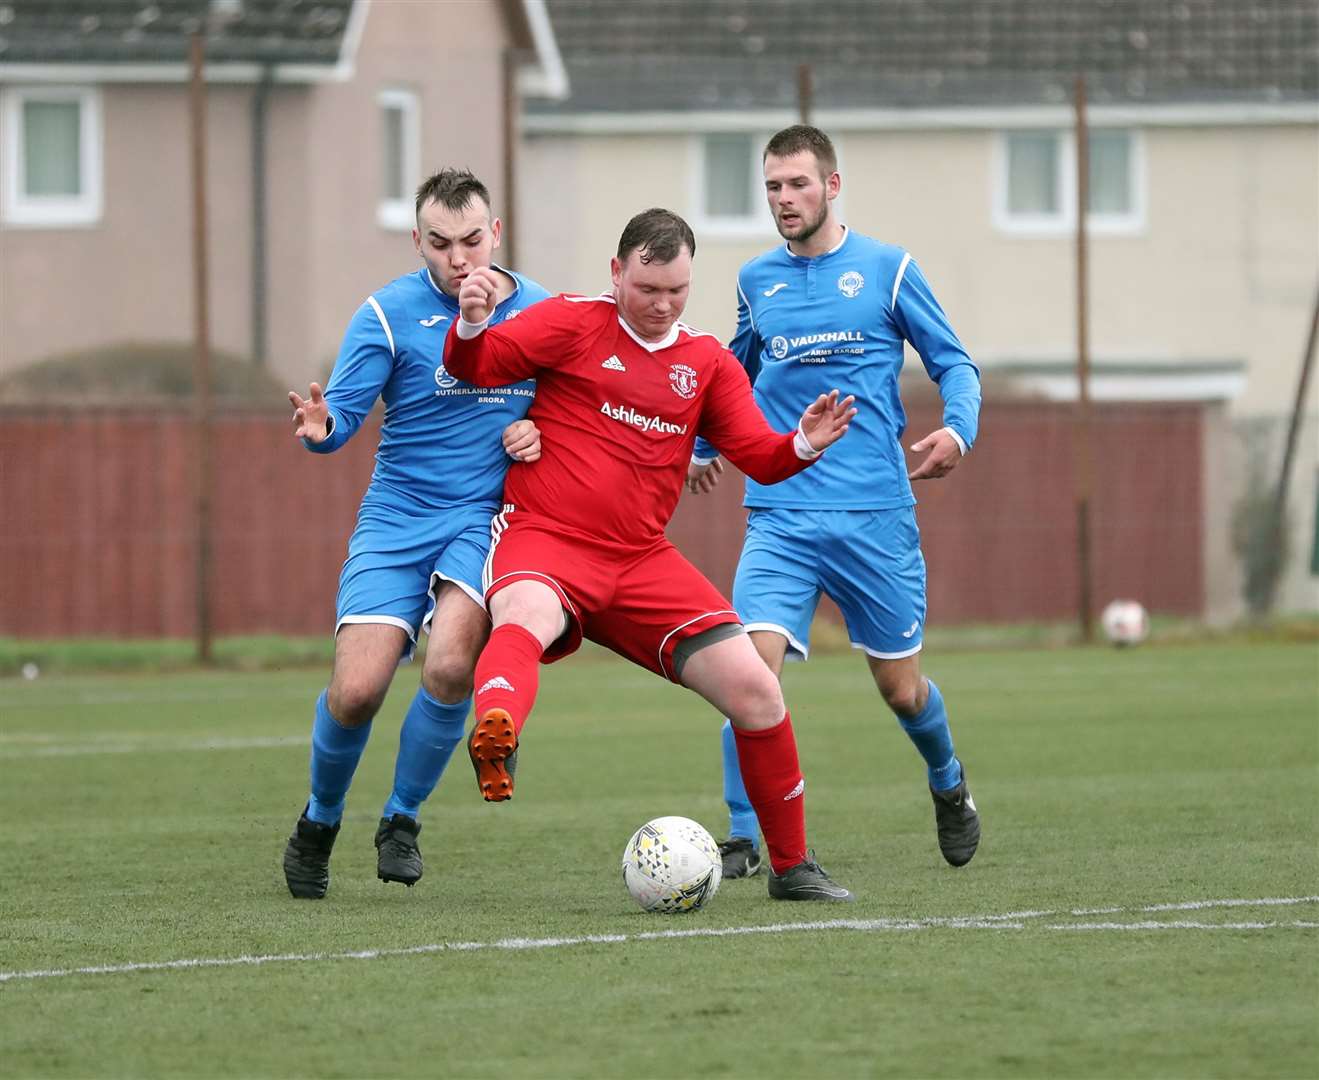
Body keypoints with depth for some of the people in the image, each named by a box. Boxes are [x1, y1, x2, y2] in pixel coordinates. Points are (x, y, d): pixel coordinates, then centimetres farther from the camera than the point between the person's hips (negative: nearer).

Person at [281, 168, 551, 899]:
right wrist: (321, 427, -35)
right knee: (357, 690, -13)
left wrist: (542, 435, -7)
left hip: (488, 517, 1)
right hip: (396, 521, -1)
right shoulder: (389, 314, -5)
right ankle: (318, 824, 17)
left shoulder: (544, 313, 4)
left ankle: (401, 820, -1)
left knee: (452, 665, -24)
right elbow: (344, 411, -11)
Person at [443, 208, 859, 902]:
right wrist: (471, 325, -26)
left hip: (641, 564, 4)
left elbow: (759, 456, 8)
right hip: (543, 542, -4)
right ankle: (493, 739, -73)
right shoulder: (576, 324, 4)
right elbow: (478, 366, -3)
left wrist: (804, 445, -15)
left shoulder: (707, 363, 14)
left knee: (754, 688, -3)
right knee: (525, 619, -40)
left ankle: (791, 866, 14)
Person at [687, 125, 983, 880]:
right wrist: (705, 444, 21)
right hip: (781, 516, 2)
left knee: (902, 689, 7)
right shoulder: (757, 282, 11)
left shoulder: (887, 269, 1)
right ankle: (745, 840, -11)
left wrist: (958, 428, -13)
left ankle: (948, 784, 40)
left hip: (875, 513, -2)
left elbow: (954, 363, 5)